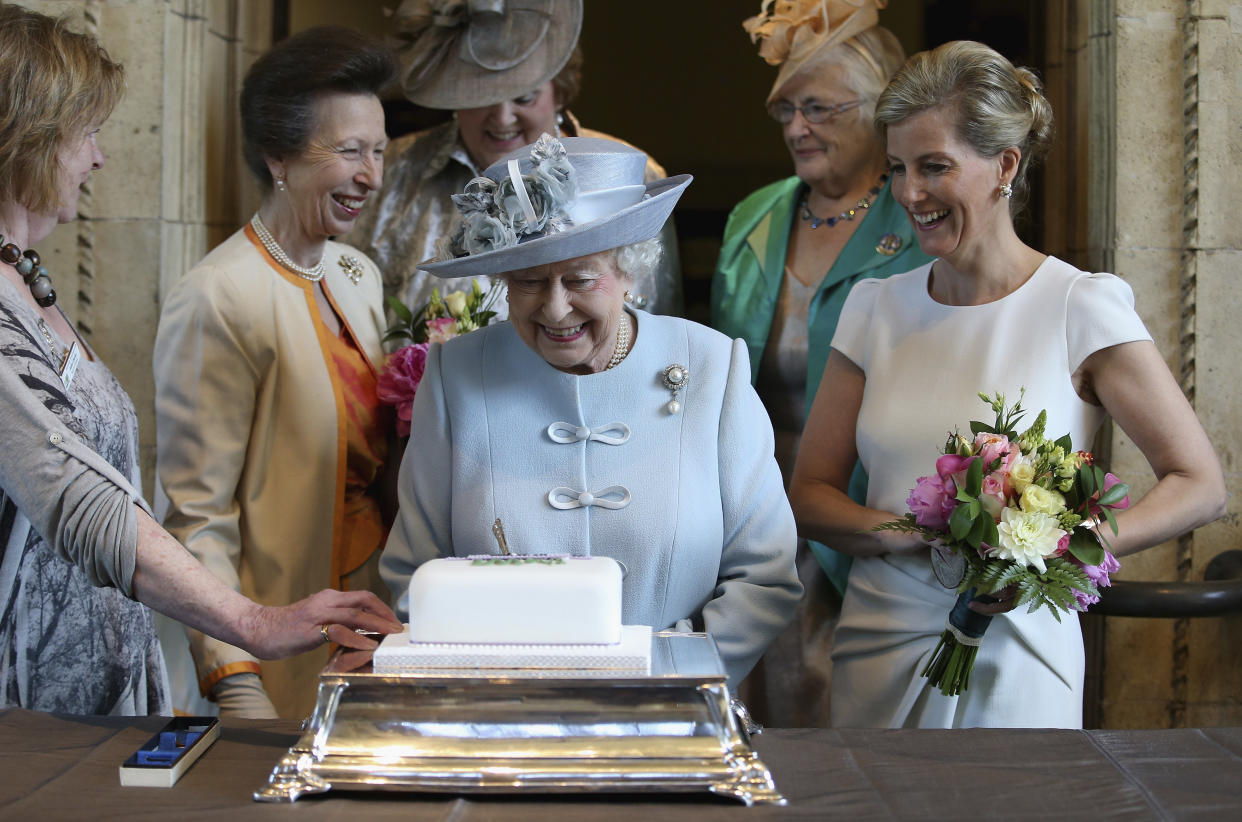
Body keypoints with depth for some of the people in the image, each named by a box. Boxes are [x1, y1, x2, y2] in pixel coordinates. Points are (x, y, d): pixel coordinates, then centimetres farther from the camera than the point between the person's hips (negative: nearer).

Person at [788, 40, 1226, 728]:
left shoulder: (1081, 307, -7)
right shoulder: (875, 309, 5)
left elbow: (1200, 486, -8)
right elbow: (810, 495, 5)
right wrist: (909, 535, -15)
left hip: (1011, 663, -3)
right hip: (876, 650, 3)